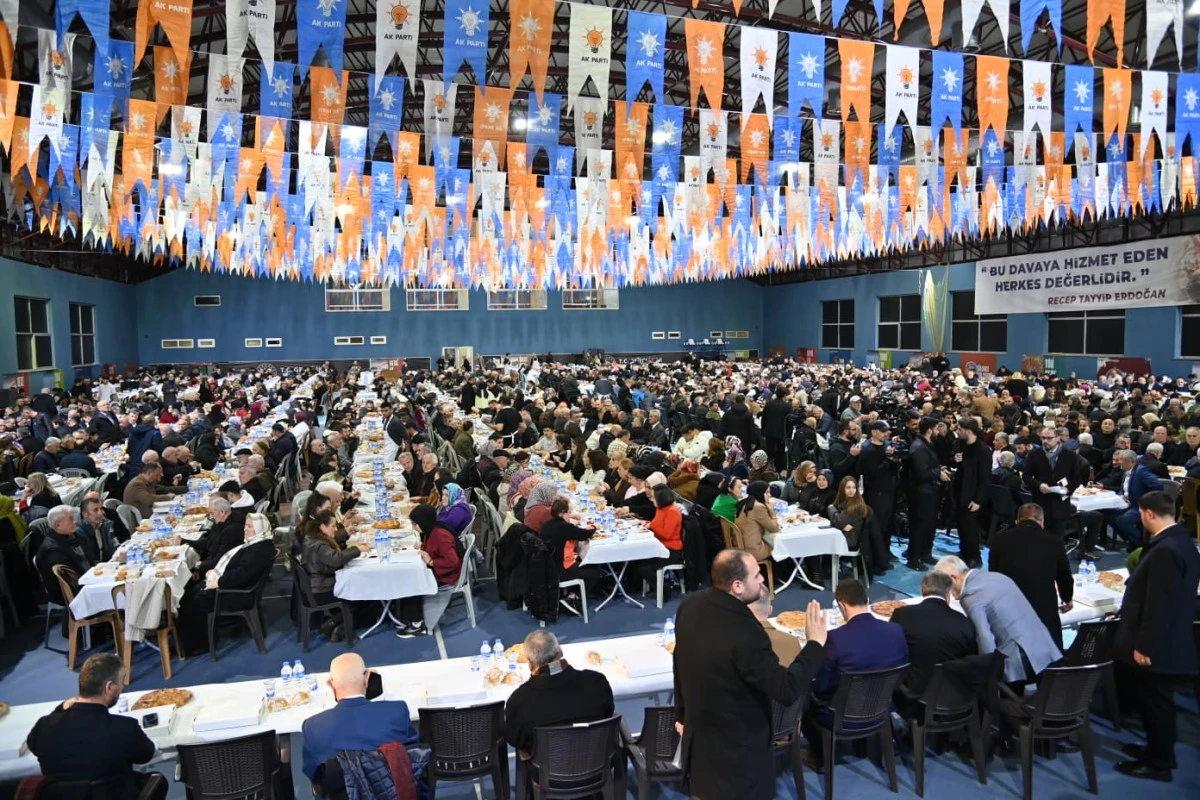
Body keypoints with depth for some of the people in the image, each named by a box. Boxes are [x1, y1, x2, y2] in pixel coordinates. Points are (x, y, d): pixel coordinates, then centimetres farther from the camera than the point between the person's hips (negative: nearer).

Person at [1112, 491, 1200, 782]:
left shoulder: (1166, 550, -26)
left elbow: (1159, 604, -26)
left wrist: (1145, 645, -21)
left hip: (1158, 646, -10)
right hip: (1170, 640, 10)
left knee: (1155, 704, 6)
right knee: (1152, 702, 22)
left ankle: (1158, 764, 21)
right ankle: (1157, 750, 37)